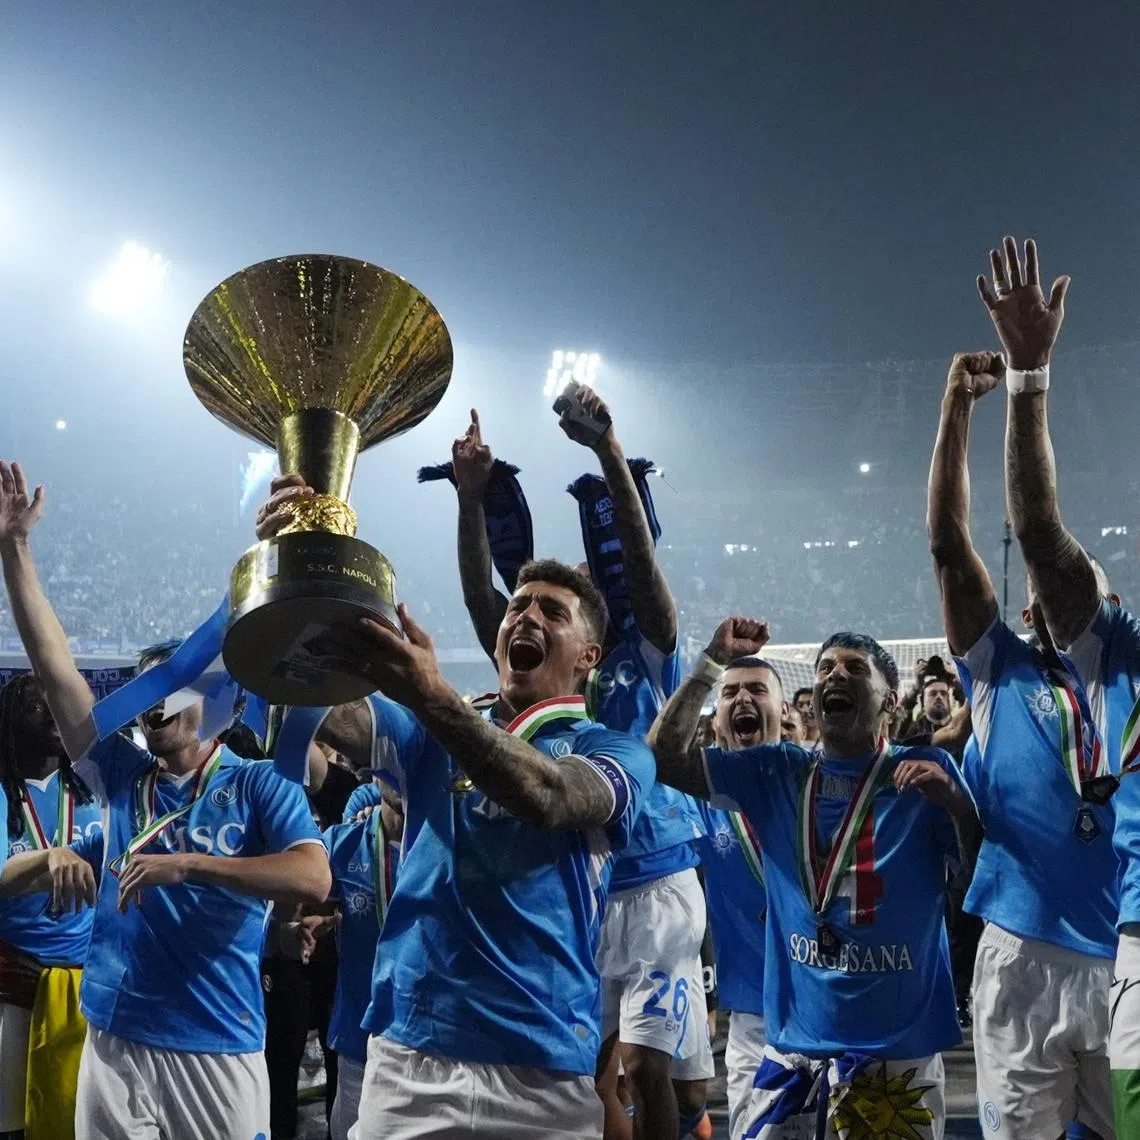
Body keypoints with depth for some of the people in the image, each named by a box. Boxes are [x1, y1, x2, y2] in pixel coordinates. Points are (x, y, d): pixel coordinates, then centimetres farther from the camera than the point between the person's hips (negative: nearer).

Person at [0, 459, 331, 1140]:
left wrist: (187, 865, -22)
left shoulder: (259, 784, -2)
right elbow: (55, 668, 4)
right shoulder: (123, 775, 8)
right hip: (113, 1038, 4)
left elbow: (313, 880, -17)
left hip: (217, 1044, -4)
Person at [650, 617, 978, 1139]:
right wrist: (713, 661, -8)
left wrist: (953, 801, -24)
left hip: (898, 1038, -3)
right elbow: (665, 756, -1)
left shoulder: (926, 772, -4)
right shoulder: (776, 772, 4)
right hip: (795, 1031, 3)